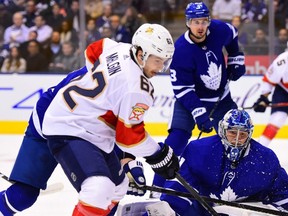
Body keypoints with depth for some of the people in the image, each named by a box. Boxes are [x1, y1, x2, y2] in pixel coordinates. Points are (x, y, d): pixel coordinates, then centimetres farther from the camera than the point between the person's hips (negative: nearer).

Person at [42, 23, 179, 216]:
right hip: (68, 130, -11)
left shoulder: (120, 48, -4)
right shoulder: (138, 88, -26)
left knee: (116, 189, 20)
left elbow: (92, 51, 18)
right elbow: (129, 135, -18)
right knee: (99, 190, -30)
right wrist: (160, 156, -5)